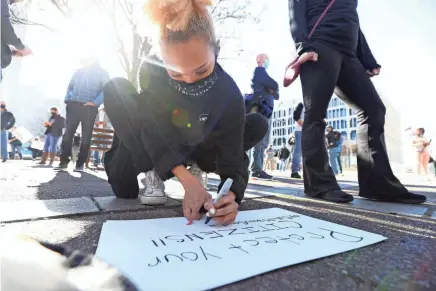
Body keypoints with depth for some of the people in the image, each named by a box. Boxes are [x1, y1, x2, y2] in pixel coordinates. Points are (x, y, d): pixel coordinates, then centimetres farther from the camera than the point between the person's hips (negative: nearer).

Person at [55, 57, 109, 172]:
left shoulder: (101, 73, 9)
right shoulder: (78, 72, 22)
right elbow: (70, 86, 25)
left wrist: (94, 102, -14)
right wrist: (67, 99, 6)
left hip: (90, 107, -3)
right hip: (73, 105, 4)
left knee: (86, 136, -3)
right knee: (68, 133, -3)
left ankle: (80, 164, 3)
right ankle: (64, 161, 4)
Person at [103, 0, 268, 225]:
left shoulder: (228, 93, -29)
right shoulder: (150, 70, -29)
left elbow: (233, 156, -29)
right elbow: (152, 132, -31)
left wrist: (231, 196, -51)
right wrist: (187, 180, -44)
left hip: (191, 149, 1)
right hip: (152, 146, 0)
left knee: (258, 125, -16)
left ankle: (197, 165, 3)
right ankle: (149, 174, -12)